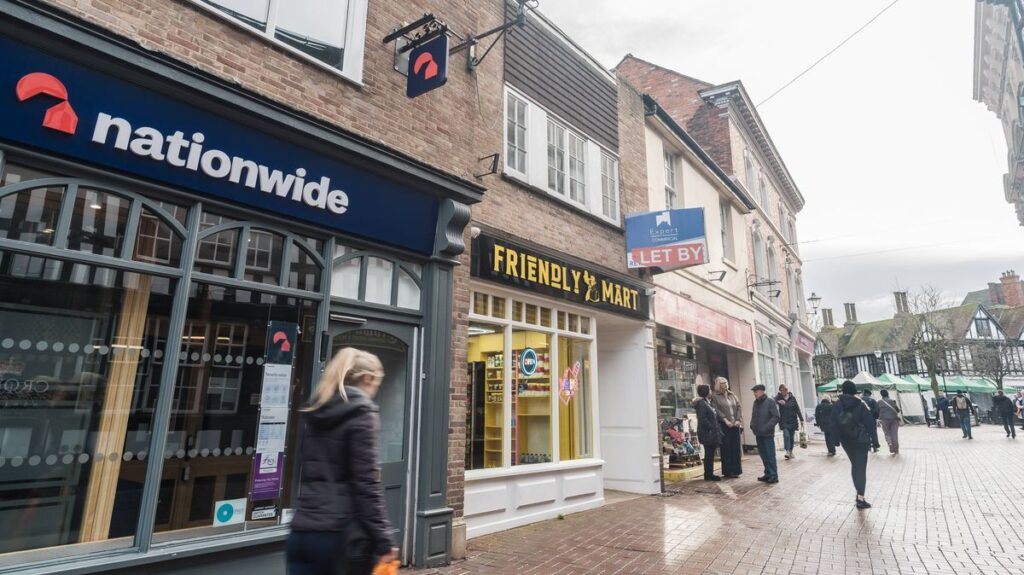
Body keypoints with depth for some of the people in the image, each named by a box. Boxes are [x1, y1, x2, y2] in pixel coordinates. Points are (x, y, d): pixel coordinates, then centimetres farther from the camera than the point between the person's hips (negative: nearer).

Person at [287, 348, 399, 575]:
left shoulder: (316, 413, 11)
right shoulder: (362, 413, -10)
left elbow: (306, 474, 17)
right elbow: (366, 483, -16)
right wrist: (383, 541, -14)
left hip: (302, 531, 6)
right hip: (342, 534, -6)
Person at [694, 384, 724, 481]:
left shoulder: (709, 402, 15)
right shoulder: (701, 404, -15)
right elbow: (702, 419, -22)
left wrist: (717, 428, 11)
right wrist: (711, 428, -18)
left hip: (713, 433, 9)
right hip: (707, 433, -9)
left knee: (711, 454, 13)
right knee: (708, 454, -2)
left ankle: (710, 474, 21)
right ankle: (708, 475, 6)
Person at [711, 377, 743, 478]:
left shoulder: (732, 395, 14)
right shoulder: (715, 396, -1)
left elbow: (738, 407, 7)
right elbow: (716, 410, -9)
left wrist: (738, 420, -5)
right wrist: (726, 420, -16)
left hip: (735, 425, 5)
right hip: (724, 425, -4)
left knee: (736, 447, 6)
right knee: (726, 448, -2)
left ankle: (735, 470, 15)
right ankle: (728, 471, 5)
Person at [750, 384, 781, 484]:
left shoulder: (770, 402, -10)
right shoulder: (756, 402, 11)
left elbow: (776, 417, -14)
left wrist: (766, 427, -19)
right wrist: (752, 426, 5)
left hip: (767, 434, -7)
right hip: (759, 434, 7)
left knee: (770, 455, -2)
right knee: (763, 455, 11)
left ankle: (774, 476, 4)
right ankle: (768, 474, 21)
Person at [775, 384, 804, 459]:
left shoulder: (792, 398, 1)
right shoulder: (779, 397, -4)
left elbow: (797, 409, 3)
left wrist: (801, 419, 0)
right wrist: (778, 402, -45)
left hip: (793, 420, 2)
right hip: (784, 421, -2)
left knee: (791, 436, 10)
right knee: (786, 435, -17)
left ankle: (791, 452, 24)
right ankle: (787, 451, -17)